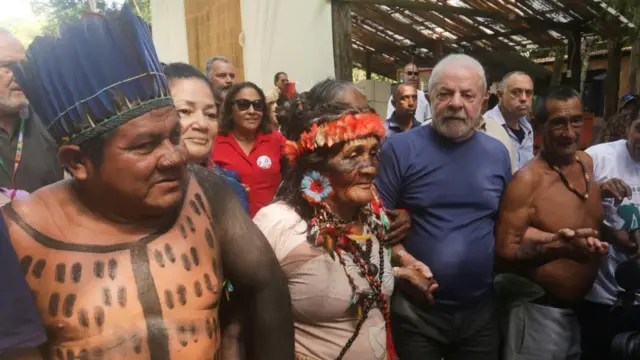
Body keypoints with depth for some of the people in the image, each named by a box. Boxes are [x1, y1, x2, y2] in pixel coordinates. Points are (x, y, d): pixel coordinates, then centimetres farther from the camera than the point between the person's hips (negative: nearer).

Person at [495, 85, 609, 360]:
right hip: (541, 313, -7)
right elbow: (502, 253, -23)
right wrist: (558, 247, -35)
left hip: (586, 308, 7)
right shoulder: (527, 180, -21)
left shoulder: (588, 163, 1)